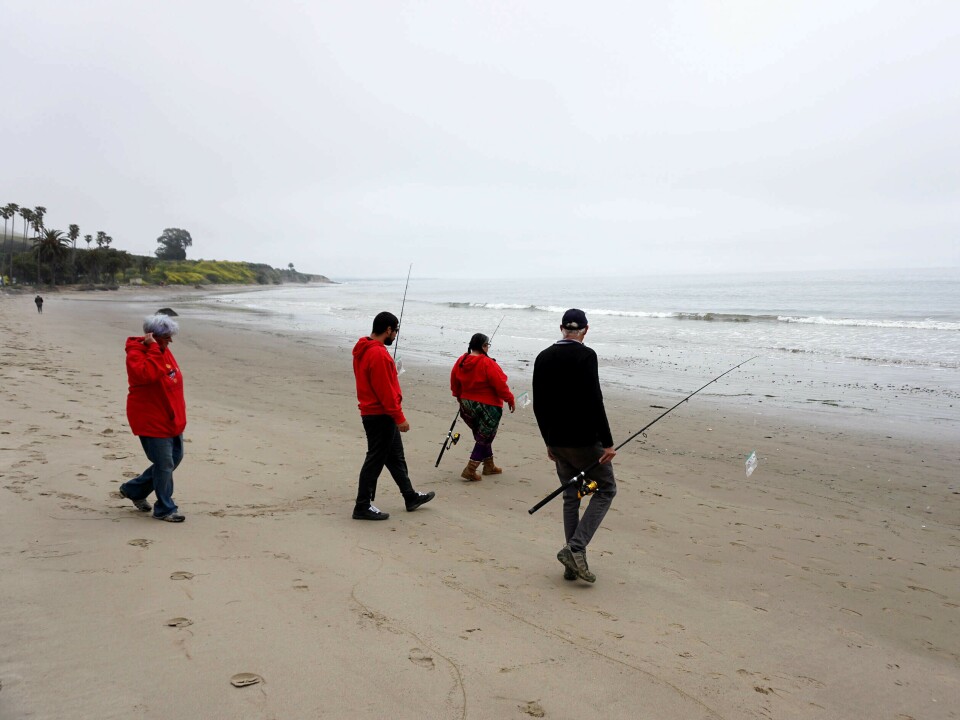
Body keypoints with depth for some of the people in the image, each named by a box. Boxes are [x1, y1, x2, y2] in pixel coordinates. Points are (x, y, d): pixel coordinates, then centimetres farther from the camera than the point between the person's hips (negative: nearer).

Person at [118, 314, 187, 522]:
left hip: (171, 418, 9)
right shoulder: (136, 354, -17)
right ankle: (165, 509, 14)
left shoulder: (162, 350, 10)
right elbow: (148, 374, -36)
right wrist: (153, 348, -31)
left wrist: (180, 410, 21)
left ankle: (134, 489, 32)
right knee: (165, 464, -2)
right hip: (152, 421, -9)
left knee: (175, 458, 17)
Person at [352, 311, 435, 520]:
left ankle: (411, 497, 30)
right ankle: (363, 507, 7)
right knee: (375, 460, -2)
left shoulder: (363, 351, 11)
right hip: (381, 416, -11)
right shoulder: (378, 354, -21)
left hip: (373, 413, 11)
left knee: (396, 457, 19)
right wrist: (400, 418, -18)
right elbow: (385, 391, -23)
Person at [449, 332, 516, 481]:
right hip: (487, 407, -7)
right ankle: (470, 470, 0)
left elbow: (454, 381, 12)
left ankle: (489, 466, 32)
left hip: (467, 405, 7)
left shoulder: (461, 361, 0)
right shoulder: (487, 363, -20)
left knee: (482, 436, 22)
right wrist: (510, 400, -4)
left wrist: (458, 396, 28)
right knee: (484, 438, 4)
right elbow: (500, 384, -17)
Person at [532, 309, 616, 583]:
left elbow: (538, 405, 10)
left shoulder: (543, 358, 7)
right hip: (583, 440, -6)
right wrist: (607, 443, -15)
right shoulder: (585, 355, -13)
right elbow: (594, 401, -20)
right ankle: (576, 547, -4)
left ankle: (572, 563, 18)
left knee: (571, 496, 16)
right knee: (606, 489, 9)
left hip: (557, 441, 7)